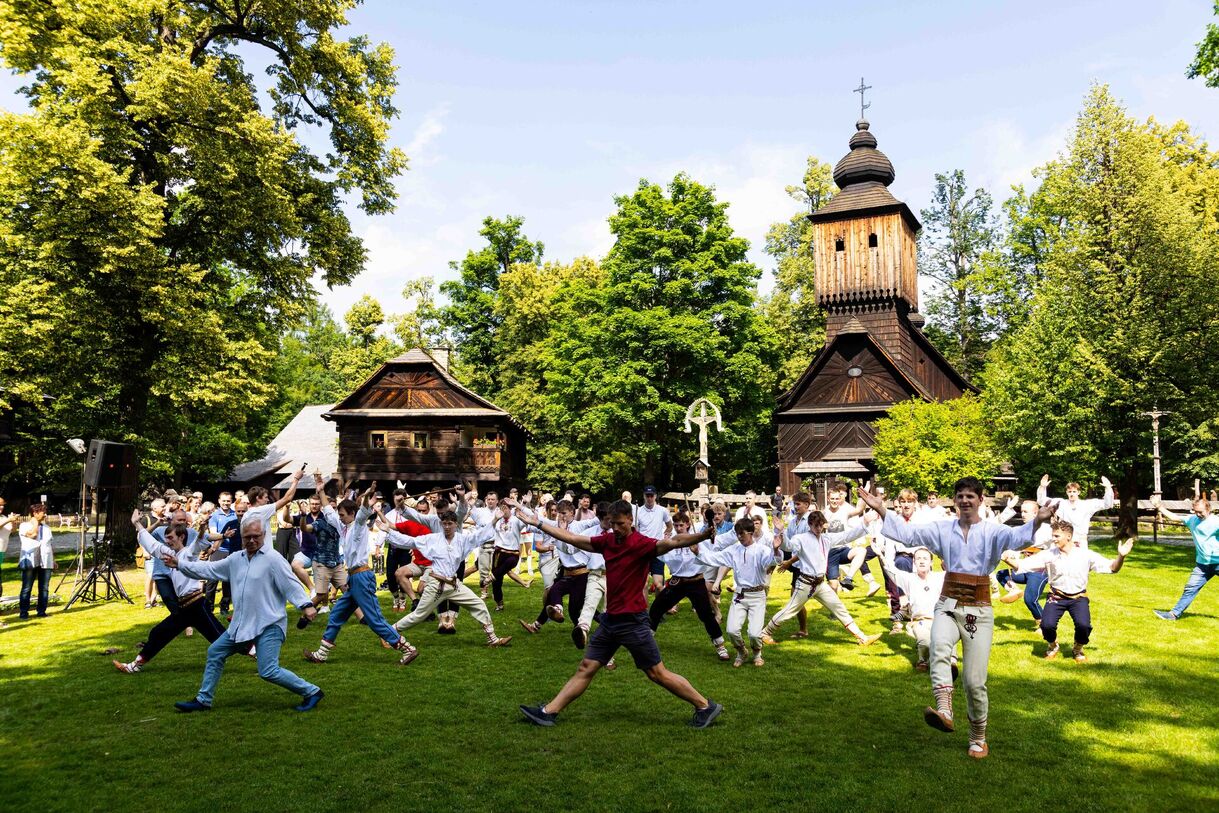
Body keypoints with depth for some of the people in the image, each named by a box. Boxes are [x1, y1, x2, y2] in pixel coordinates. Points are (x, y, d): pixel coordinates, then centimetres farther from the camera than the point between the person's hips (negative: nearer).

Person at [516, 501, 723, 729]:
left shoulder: (641, 544, -16)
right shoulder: (607, 541, 4)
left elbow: (673, 542, -32)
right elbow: (572, 538, 14)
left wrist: (703, 535, -50)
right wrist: (538, 524, 17)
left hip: (633, 621, -6)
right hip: (610, 619, 7)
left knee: (657, 674, 1)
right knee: (585, 668, 12)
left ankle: (706, 706, 14)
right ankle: (549, 712, 19)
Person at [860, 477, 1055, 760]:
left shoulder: (992, 531, -2)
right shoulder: (943, 529, 7)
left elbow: (1016, 537, -23)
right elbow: (907, 533, -1)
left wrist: (1037, 521, -43)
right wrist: (881, 510, -12)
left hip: (979, 610, -1)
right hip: (948, 606, 1)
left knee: (975, 681, 0)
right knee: (939, 646, -33)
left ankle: (978, 739, 21)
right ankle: (943, 711, -44)